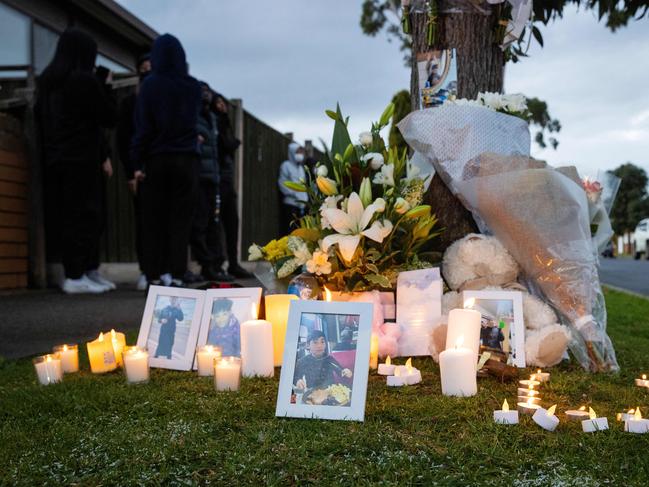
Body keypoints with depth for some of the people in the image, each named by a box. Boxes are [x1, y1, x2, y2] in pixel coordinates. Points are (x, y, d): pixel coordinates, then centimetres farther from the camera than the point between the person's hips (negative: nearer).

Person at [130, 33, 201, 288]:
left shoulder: (150, 85, -4)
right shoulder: (193, 86, 3)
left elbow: (143, 126, -6)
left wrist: (137, 162, -4)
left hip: (157, 159, -1)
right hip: (186, 159, 1)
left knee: (154, 219, 6)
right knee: (180, 219, 3)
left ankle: (156, 274, 6)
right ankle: (176, 273, 1)